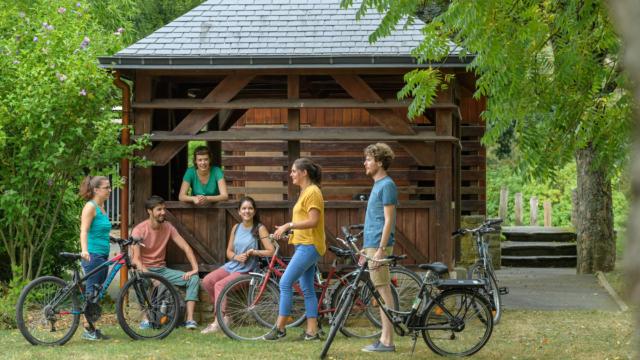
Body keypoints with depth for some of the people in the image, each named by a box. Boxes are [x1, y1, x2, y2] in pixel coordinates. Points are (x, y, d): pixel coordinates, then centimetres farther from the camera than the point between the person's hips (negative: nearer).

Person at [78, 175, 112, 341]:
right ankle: (88, 329, -4)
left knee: (98, 293, 10)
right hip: (92, 255, -9)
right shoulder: (90, 207, -10)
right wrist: (84, 250, -36)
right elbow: (84, 230, -21)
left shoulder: (102, 207, 16)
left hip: (103, 256, 9)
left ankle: (92, 328, 14)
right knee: (91, 292, -7)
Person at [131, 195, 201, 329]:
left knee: (194, 278, -15)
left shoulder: (168, 227, 1)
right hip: (145, 270, -5)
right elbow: (136, 259, -20)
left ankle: (190, 319, -22)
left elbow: (186, 247, -2)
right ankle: (146, 318, -28)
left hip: (162, 269, 5)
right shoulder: (139, 230, -13)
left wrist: (195, 268, -17)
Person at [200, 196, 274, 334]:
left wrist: (253, 252, -20)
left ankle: (218, 321, -23)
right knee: (207, 281, -16)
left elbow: (271, 251, -12)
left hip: (246, 270, -6)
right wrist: (236, 256, -7)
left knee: (219, 285, -26)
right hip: (231, 265, 6)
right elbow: (229, 251, 14)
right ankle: (221, 311, 0)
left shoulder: (259, 228, -5)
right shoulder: (236, 228, 11)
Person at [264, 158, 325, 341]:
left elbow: (313, 221, -21)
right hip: (305, 245, 11)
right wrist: (286, 229, 12)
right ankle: (312, 331, 9)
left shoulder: (312, 192, -13)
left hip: (308, 246, -11)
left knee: (285, 283, -12)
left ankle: (280, 327, -9)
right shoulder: (305, 192, 18)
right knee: (307, 289, 8)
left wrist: (289, 225, -20)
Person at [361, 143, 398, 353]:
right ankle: (385, 339, 12)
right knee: (381, 292, 9)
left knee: (383, 291, -8)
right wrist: (366, 248, 23)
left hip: (379, 246, -10)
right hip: (372, 245, 10)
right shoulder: (378, 185, 17)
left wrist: (380, 250, -21)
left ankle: (387, 341, -7)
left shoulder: (387, 185, -12)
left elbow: (388, 220, -17)